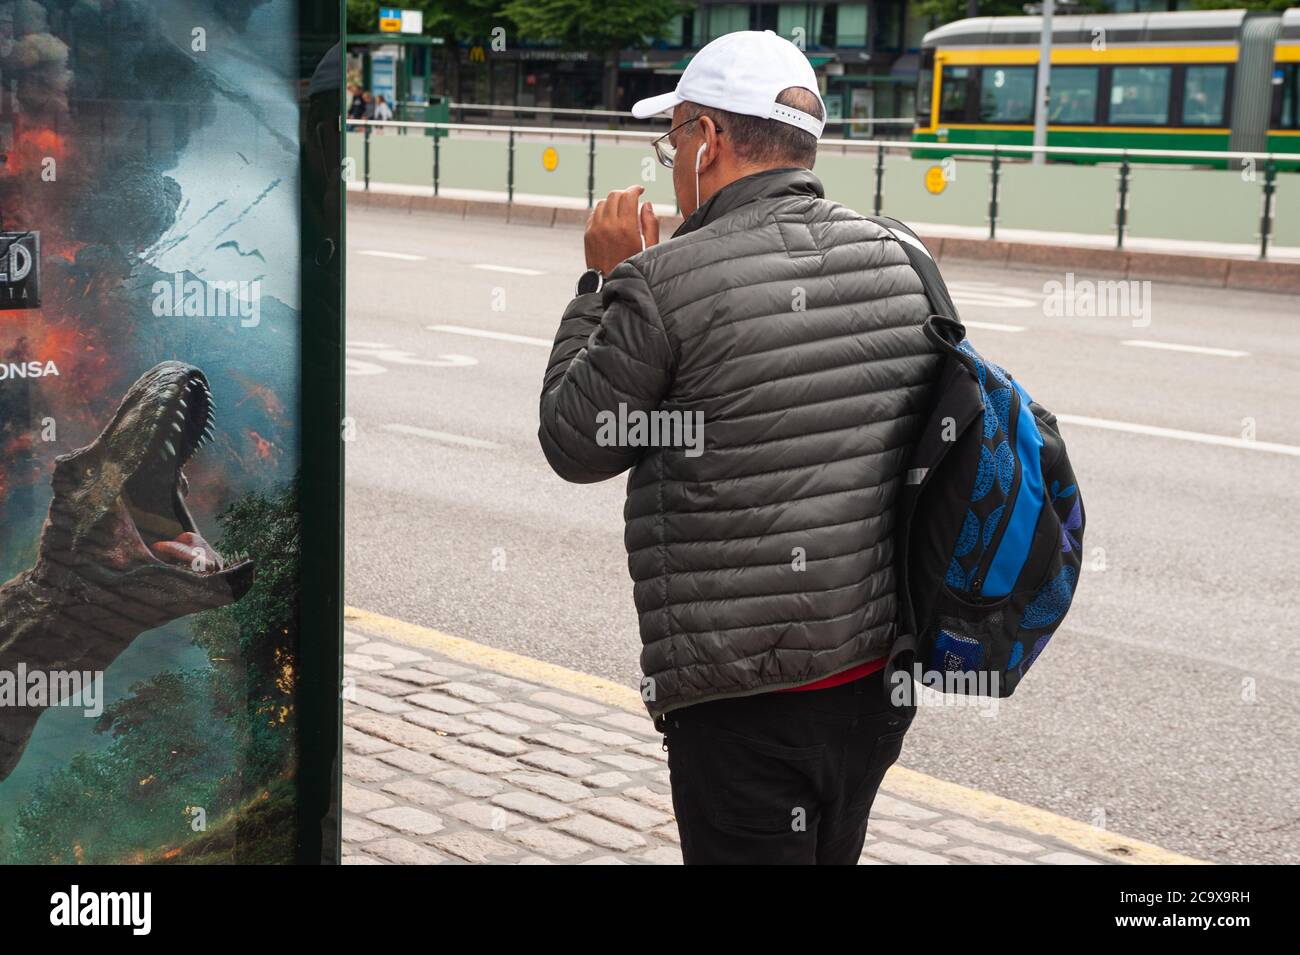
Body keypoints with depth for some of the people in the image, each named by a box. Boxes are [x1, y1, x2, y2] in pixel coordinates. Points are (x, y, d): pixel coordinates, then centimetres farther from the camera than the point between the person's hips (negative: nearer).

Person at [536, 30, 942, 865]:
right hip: (880, 678, 7)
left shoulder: (666, 282, -15)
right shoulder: (900, 263, 4)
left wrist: (604, 281, 7)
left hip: (746, 701, -6)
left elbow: (576, 445, -3)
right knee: (829, 851, 23)